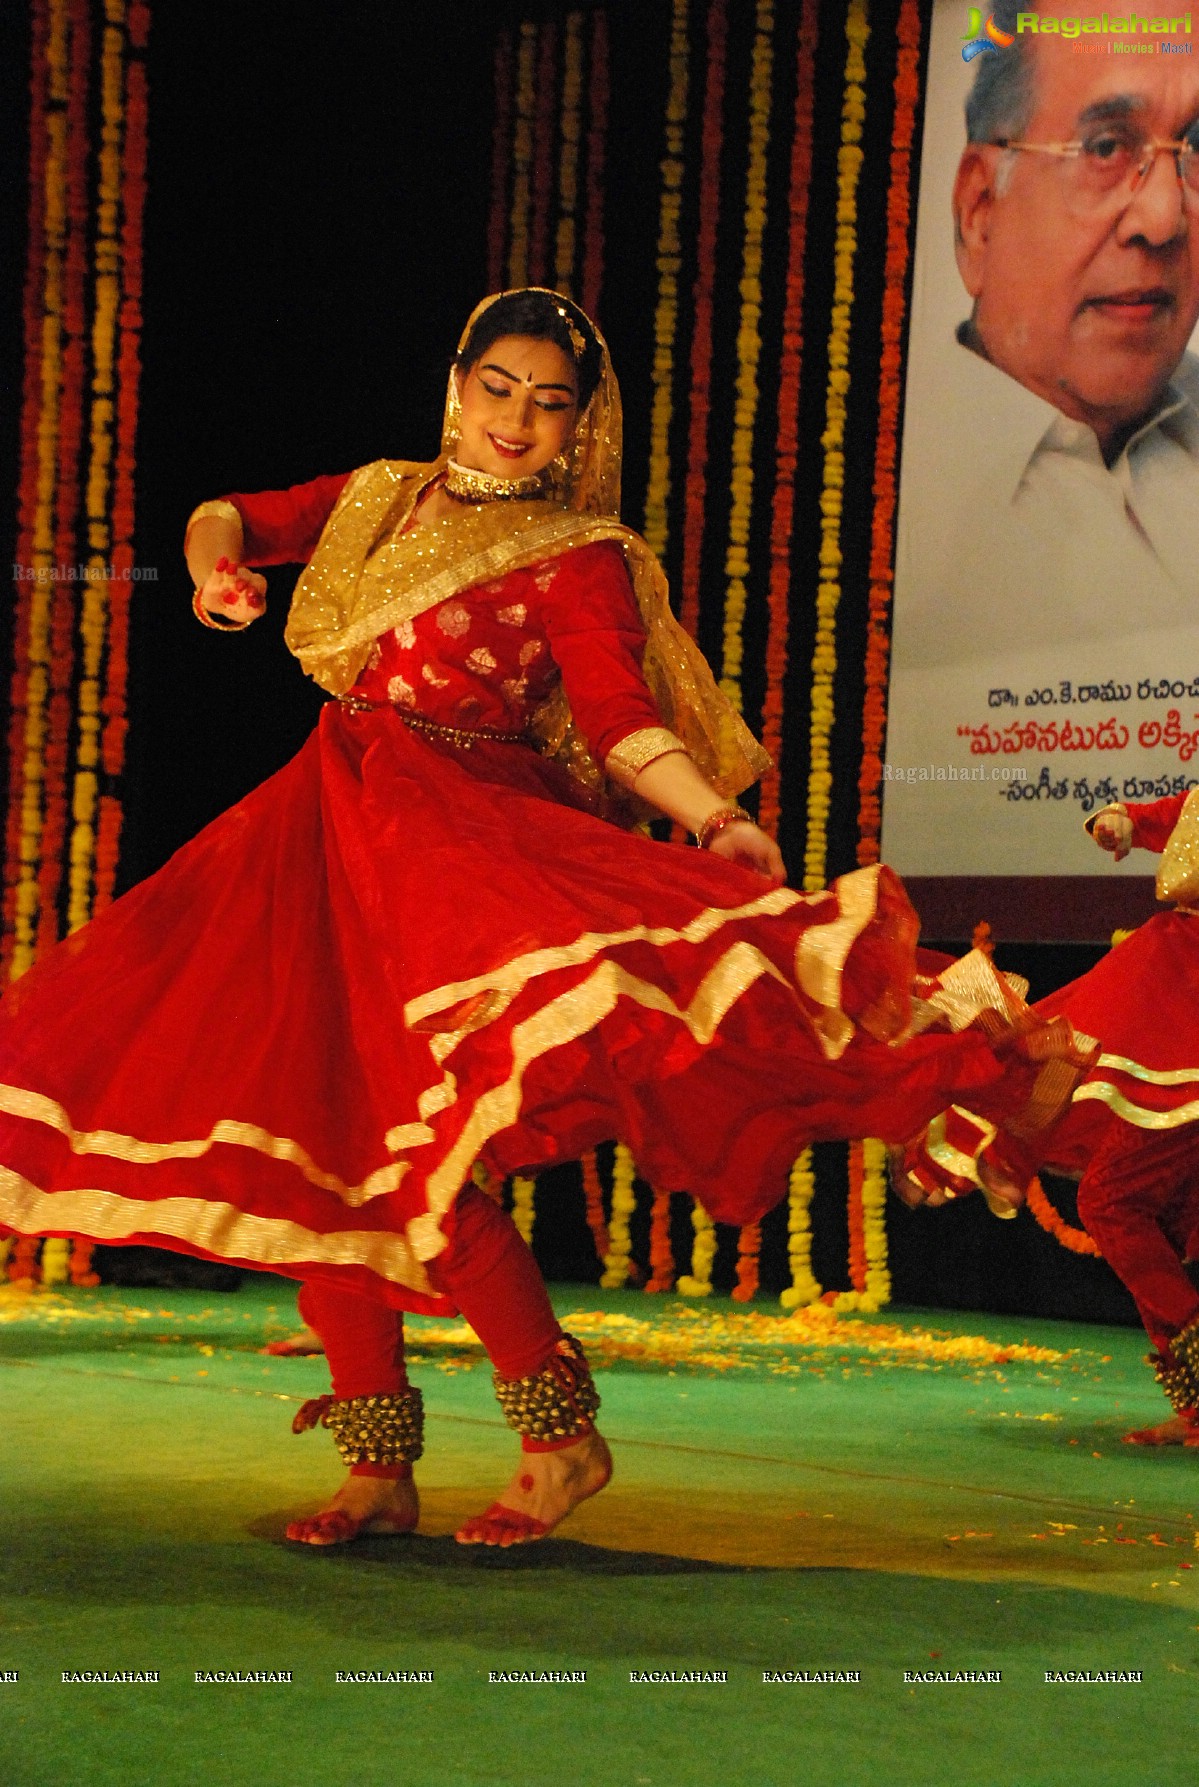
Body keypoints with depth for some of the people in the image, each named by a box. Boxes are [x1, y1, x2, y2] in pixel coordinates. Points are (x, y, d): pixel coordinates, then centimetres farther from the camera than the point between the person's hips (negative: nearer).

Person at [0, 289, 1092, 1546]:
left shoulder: (578, 560, 0)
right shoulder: (385, 498, 16)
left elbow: (620, 713, -11)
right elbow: (230, 517, 24)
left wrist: (717, 818, -29)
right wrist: (215, 561, -1)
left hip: (461, 830, -6)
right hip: (328, 838, 6)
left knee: (409, 1137, -23)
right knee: (303, 1137, 3)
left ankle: (560, 1435, -9)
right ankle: (379, 1474, 12)